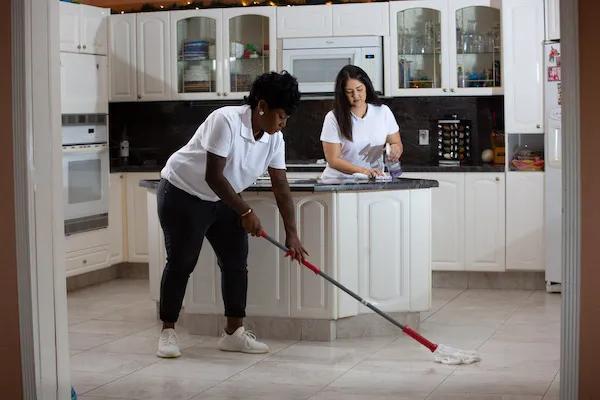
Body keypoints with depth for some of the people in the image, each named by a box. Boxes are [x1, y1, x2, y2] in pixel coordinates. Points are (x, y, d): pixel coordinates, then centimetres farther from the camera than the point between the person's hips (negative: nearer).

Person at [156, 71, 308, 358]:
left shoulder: (274, 138, -8)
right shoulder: (226, 121, -30)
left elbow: (281, 186, -6)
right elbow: (213, 176, -31)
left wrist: (291, 234, -10)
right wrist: (246, 212, -27)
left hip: (222, 200, 7)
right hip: (183, 194, -7)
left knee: (236, 261, 1)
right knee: (180, 263, -4)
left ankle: (233, 333, 8)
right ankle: (168, 332, 8)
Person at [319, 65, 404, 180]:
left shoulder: (383, 112, 6)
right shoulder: (333, 118, -3)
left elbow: (398, 144, 12)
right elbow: (333, 160, -8)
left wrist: (395, 148, -12)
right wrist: (362, 171, -23)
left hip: (374, 182, 4)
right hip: (338, 181, -4)